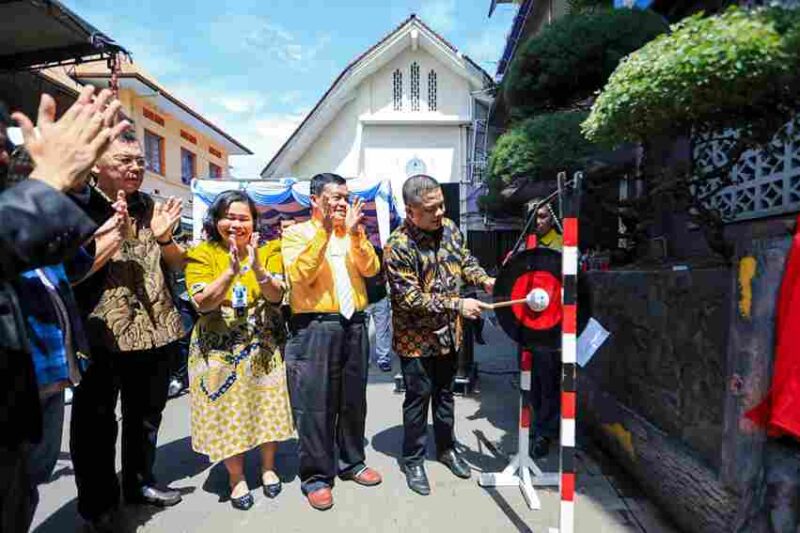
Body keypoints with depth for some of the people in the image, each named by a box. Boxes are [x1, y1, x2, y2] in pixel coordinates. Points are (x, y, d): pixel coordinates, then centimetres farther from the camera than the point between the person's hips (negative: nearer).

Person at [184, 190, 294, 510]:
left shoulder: (265, 252, 1)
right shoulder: (201, 254, -5)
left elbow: (276, 296, -9)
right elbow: (203, 302, -16)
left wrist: (257, 268, -27)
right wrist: (232, 271, -29)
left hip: (264, 349, 2)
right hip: (220, 351, -2)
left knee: (268, 408, 11)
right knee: (228, 413, 7)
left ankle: (268, 468, 34)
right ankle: (236, 477, 30)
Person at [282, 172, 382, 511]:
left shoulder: (354, 234, 14)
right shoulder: (296, 233, 1)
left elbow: (371, 269, -1)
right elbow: (300, 275, -15)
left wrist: (354, 233, -13)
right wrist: (324, 230, -20)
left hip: (354, 325, 5)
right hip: (315, 328, -4)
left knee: (354, 400, 14)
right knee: (315, 405, 2)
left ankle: (351, 463, 32)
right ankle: (316, 476, 19)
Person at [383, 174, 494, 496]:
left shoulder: (449, 228, -2)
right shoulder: (398, 246, -22)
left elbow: (465, 259, 14)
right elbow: (410, 299, -24)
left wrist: (484, 279, -5)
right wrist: (457, 304, -26)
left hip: (448, 333, 6)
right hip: (416, 338, -6)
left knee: (445, 392, 20)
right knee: (418, 397, 7)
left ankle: (447, 449, 40)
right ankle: (413, 462, 27)